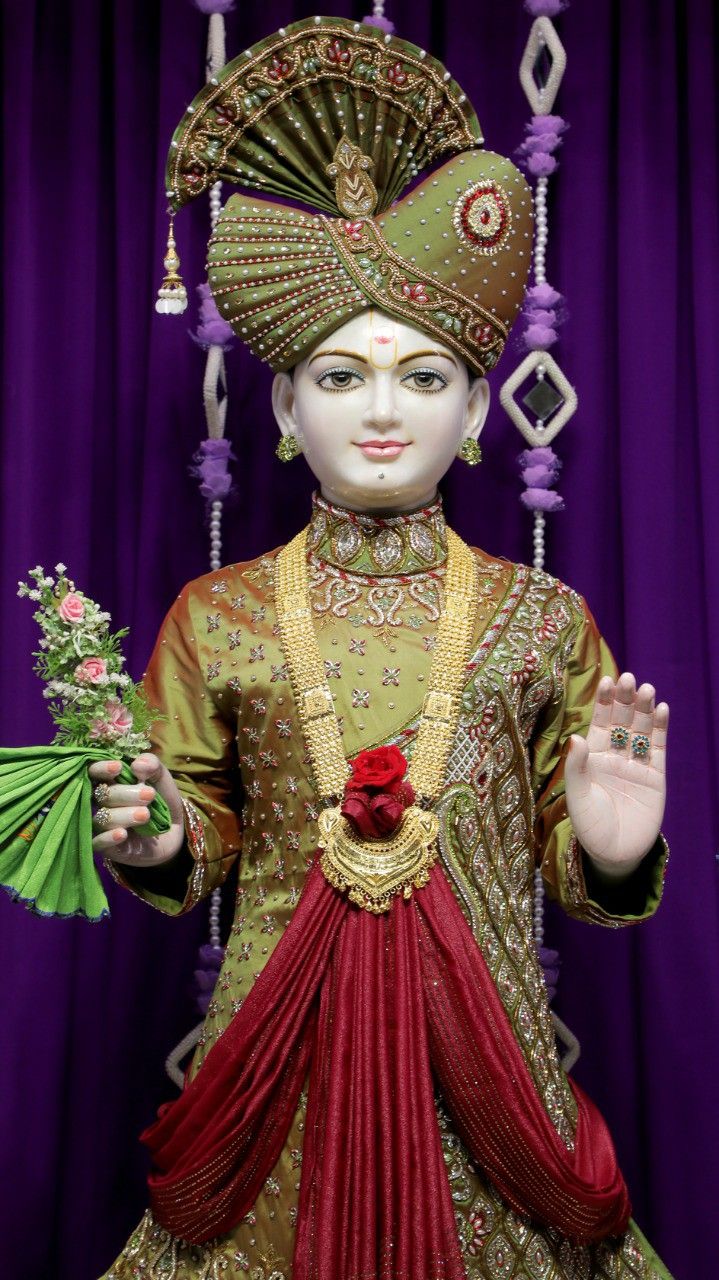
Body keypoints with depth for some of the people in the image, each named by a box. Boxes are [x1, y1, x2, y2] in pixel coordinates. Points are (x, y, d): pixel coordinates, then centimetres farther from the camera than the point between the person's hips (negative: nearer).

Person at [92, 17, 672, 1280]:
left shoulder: (542, 621, -2)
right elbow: (205, 830, 8)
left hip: (481, 1047, 0)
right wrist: (151, 845, -13)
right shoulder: (217, 617, -2)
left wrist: (614, 855, -17)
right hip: (284, 1045, 0)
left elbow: (567, 862, 4)